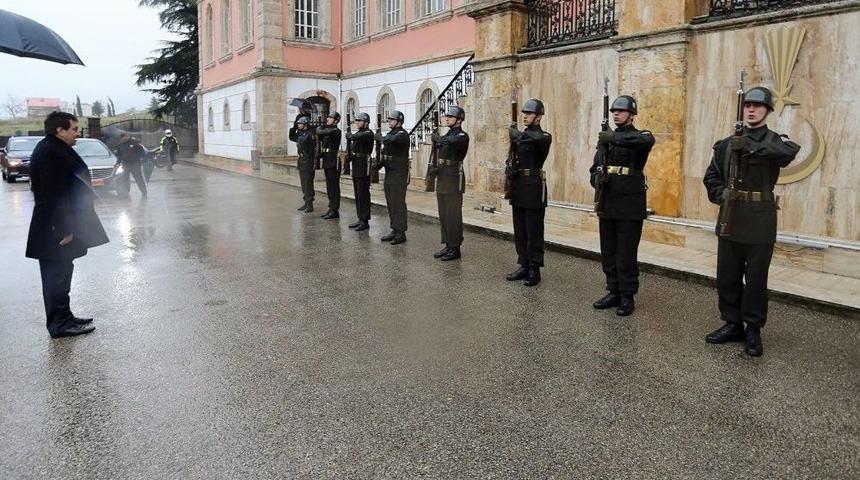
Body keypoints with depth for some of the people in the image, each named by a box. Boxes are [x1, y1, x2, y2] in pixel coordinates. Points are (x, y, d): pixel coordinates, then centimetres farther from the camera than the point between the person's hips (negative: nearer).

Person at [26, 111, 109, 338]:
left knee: (59, 275, 16)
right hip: (56, 232, -11)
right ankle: (60, 324, 6)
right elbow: (53, 194, -24)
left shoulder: (57, 150, 14)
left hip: (61, 227, 11)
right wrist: (63, 229, -23)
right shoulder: (50, 153, -19)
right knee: (57, 276, -2)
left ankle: (64, 318, 26)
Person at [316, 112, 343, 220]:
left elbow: (323, 132, -22)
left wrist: (319, 130, -3)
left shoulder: (335, 131, -12)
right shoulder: (327, 129, 16)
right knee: (329, 186, 13)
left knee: (334, 186, -5)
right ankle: (331, 208, 20)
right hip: (327, 161, 9)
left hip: (333, 161, -9)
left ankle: (335, 211, -1)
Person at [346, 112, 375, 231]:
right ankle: (360, 219, 19)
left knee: (363, 195, -6)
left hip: (364, 165, -9)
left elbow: (356, 137, -27)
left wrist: (348, 135, -9)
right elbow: (353, 147, 21)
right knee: (358, 195, 12)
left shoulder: (368, 133, -11)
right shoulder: (358, 133, 16)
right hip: (356, 165, 9)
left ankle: (365, 221, -1)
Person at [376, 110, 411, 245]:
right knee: (390, 204, 11)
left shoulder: (403, 134, -12)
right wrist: (379, 165, 7)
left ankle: (401, 233, -1)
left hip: (399, 174, -9)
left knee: (398, 204, -6)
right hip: (389, 173, 9)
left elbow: (389, 141, -30)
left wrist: (379, 137, -12)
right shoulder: (390, 134, 15)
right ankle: (394, 231, 19)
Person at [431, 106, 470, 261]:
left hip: (454, 180, -9)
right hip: (442, 179, 9)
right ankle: (448, 246, 19)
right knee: (443, 215, 11)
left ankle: (455, 248, 2)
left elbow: (451, 141, -31)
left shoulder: (462, 136, -10)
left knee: (453, 216, -5)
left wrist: (438, 138, -17)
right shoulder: (447, 135, 16)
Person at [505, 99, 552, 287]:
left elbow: (530, 138, -29)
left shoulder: (544, 137, -7)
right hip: (518, 186, 7)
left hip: (534, 188, -7)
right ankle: (524, 266, 20)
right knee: (520, 232, 11)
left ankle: (534, 270, 5)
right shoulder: (521, 135, 14)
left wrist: (514, 132, -14)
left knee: (534, 233, -2)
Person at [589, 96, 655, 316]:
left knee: (626, 255, -1)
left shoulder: (640, 136, -3)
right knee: (608, 254, 11)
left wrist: (614, 137, -32)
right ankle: (614, 292, 24)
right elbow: (594, 168, 14)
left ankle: (628, 297, 11)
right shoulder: (605, 138, 13)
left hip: (630, 206, -5)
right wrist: (596, 179, -9)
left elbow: (647, 140, -29)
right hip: (607, 204, 5)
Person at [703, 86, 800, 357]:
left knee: (756, 279, 4)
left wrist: (749, 146, -28)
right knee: (727, 277, 9)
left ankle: (753, 330, 17)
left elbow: (790, 152, -24)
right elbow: (711, 177, 12)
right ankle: (732, 324, 24)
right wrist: (722, 193, -7)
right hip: (730, 220, 4)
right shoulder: (727, 144, 9)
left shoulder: (775, 140, -1)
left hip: (760, 222, -3)